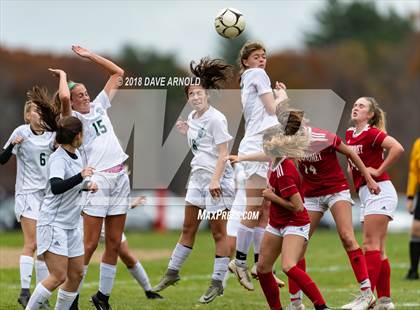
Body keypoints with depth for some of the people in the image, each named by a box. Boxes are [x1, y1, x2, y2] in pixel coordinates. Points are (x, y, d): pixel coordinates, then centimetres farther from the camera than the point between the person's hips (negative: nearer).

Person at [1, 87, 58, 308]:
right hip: (27, 193, -5)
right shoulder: (22, 132, -6)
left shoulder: (51, 135, 7)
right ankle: (24, 292, -14)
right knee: (31, 243, -15)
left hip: (47, 194, 5)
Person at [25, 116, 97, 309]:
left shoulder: (76, 154, 10)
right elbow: (56, 187, -35)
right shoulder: (59, 159, -17)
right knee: (59, 276, -14)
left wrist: (86, 186, 12)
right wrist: (81, 176, -42)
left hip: (71, 225, 9)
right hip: (53, 224, -9)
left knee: (76, 274, 9)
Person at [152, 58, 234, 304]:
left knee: (219, 232, 0)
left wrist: (215, 180, -24)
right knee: (188, 228, 16)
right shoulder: (193, 117, 10)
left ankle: (218, 283, 6)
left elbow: (223, 153, -17)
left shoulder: (216, 119, -14)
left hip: (217, 180, -8)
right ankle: (173, 272, 26)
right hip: (198, 177, 8)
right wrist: (187, 133, 6)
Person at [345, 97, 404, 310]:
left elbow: (397, 148, -25)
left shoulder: (372, 133, -11)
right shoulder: (350, 134, 13)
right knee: (378, 250, 10)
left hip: (379, 191, -9)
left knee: (370, 245, -13)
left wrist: (379, 171, -19)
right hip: (365, 194, 9)